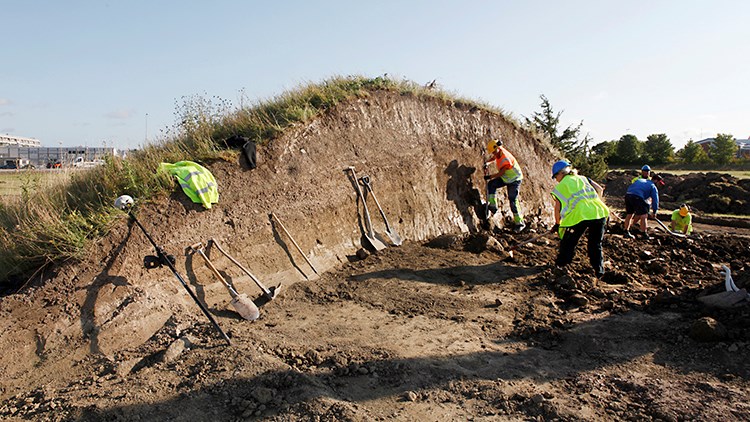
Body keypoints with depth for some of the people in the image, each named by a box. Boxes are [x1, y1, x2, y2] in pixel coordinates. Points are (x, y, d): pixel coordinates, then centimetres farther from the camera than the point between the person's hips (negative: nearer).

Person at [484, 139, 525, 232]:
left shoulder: (506, 158, -30)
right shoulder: (498, 152, -6)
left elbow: (501, 173, -28)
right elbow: (493, 159, 15)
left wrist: (489, 177, -24)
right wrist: (487, 164, -4)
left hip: (514, 180, -8)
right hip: (505, 178, 8)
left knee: (513, 201, -10)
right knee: (491, 184, -9)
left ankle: (520, 223, -1)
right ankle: (493, 207, -4)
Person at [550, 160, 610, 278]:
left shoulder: (560, 186, 12)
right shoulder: (583, 178, 24)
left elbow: (558, 207, 11)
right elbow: (599, 189, 16)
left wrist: (557, 224, 22)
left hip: (580, 214, -4)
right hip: (599, 213, 4)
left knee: (568, 241, 17)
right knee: (596, 244, 17)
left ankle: (561, 263, 26)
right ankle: (599, 270, 16)